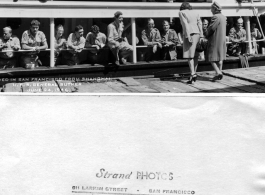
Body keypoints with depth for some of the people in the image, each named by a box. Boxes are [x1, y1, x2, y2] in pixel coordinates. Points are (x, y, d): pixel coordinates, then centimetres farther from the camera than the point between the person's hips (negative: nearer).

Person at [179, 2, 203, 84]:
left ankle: (193, 74, -20)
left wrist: (188, 36, -14)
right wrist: (201, 37, 7)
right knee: (195, 55, 10)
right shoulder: (195, 13, 18)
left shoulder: (181, 13, 4)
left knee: (189, 55, -8)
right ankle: (194, 73, 12)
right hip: (197, 34, 5)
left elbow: (185, 24, -9)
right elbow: (200, 25, 10)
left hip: (189, 34, -5)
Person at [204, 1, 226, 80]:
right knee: (220, 58, 14)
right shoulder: (223, 17, 8)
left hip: (215, 41, -8)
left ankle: (218, 72, -16)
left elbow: (211, 29, -20)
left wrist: (206, 35, -1)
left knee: (212, 58, -4)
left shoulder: (215, 17, -19)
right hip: (222, 40, 9)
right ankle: (220, 72, 17)